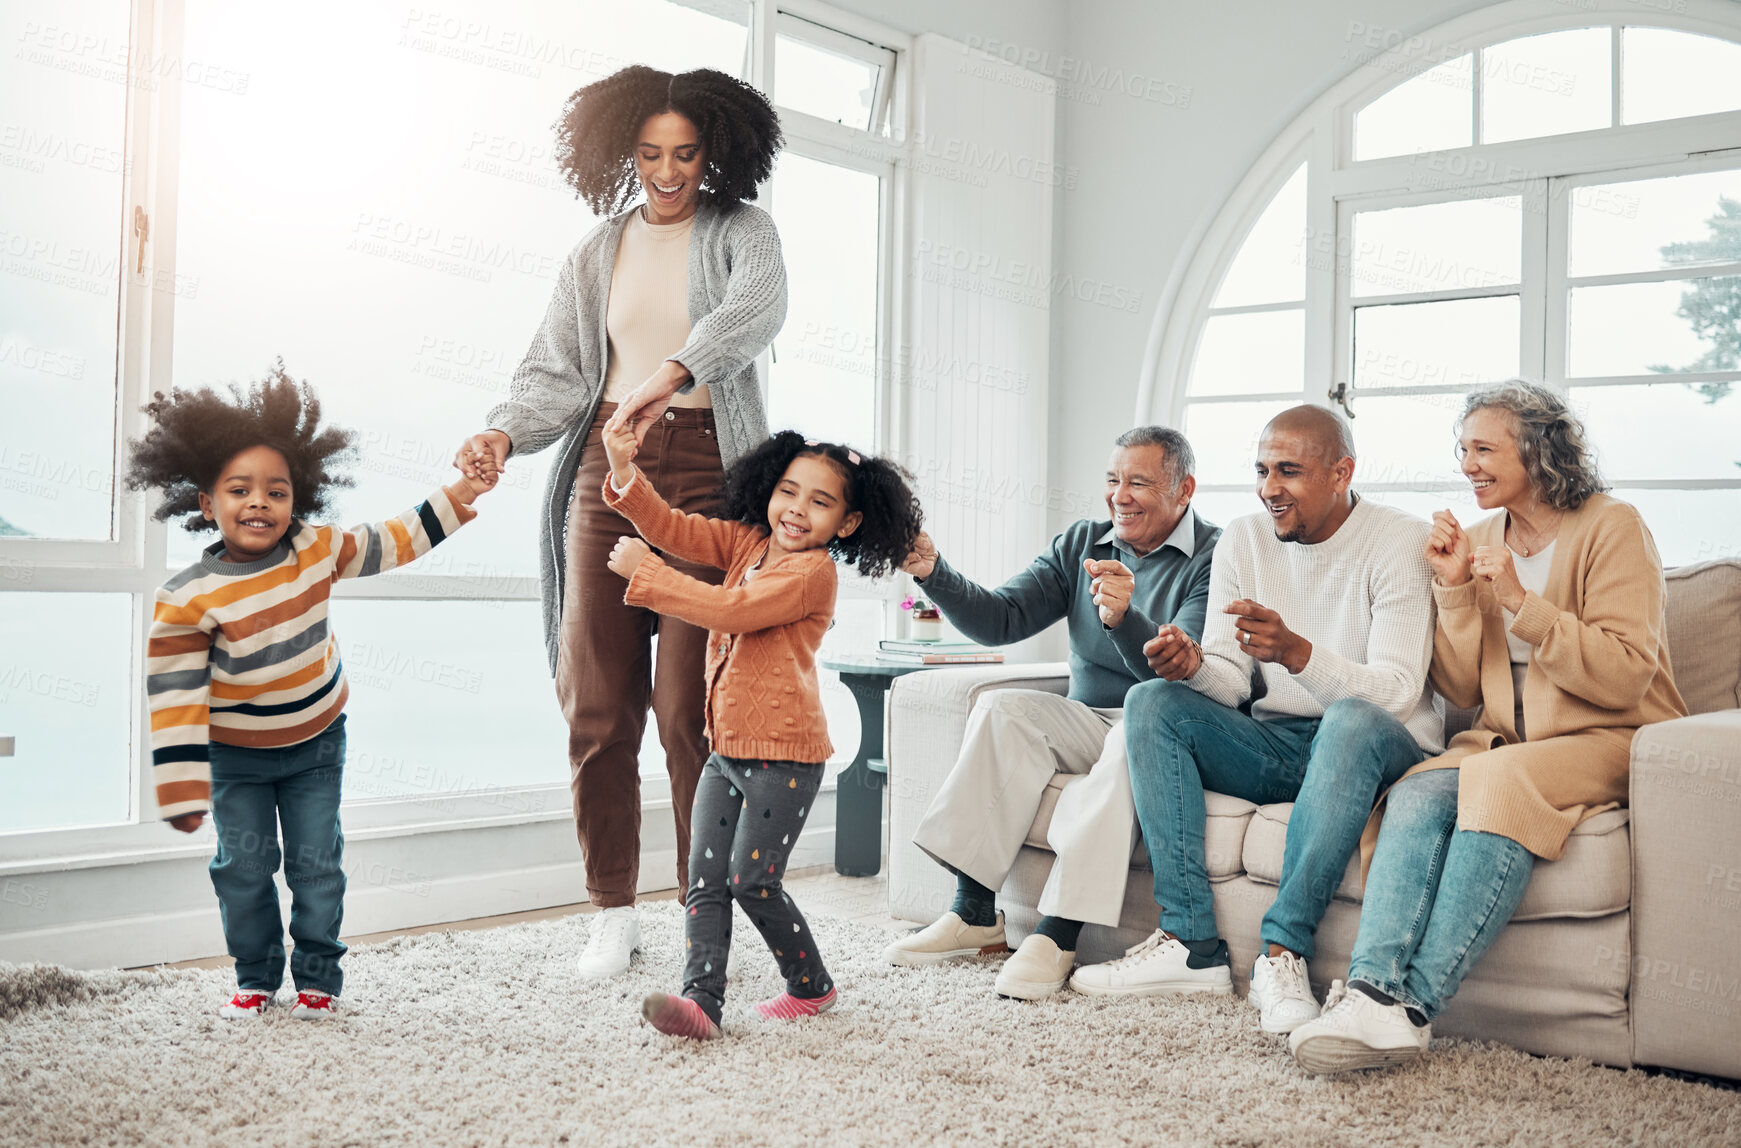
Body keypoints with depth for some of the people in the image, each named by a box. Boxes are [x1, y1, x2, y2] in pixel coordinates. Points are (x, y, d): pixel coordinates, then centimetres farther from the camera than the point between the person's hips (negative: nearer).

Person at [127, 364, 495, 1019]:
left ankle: (317, 976, 20)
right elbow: (176, 699, -20)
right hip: (236, 756, -2)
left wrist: (460, 495, -4)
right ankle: (255, 977, 23)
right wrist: (182, 791, -20)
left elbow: (395, 542, 1)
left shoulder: (317, 551, -12)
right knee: (244, 867, 4)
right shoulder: (185, 599, -22)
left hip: (316, 743, 2)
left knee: (317, 864, 5)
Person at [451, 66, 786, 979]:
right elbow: (557, 374, 14)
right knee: (595, 701, 1)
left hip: (704, 471, -4)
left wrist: (669, 374, -35)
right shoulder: (599, 253, 18)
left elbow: (757, 306, -17)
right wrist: (503, 434, -8)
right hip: (606, 469, 4)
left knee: (686, 707, -9)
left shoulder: (741, 233, 6)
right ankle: (614, 911, 13)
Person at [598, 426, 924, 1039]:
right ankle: (701, 999, -4)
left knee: (751, 879, -4)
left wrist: (644, 573, -18)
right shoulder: (747, 542, 12)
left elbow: (734, 611, -22)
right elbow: (676, 529, 5)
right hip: (727, 748, 8)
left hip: (783, 753, -8)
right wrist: (625, 474, -11)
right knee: (705, 878, 0)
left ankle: (811, 984, 16)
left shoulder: (813, 570, -13)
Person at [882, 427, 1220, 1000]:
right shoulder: (1081, 545, 10)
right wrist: (935, 575, -17)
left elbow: (1182, 669, -21)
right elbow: (1002, 618, 0)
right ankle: (975, 913, -24)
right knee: (1002, 707, -21)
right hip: (1088, 722, 5)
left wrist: (1123, 619, -41)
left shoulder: (1214, 558, -7)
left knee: (1137, 740, -37)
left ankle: (1057, 933, -39)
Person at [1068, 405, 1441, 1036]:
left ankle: (1283, 949, -33)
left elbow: (1395, 693, -20)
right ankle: (1192, 944, -24)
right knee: (1152, 702, -18)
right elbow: (1232, 681, 3)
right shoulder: (1242, 541, 7)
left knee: (1353, 721, -38)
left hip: (1381, 747, -5)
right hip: (1272, 746, 5)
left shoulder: (1402, 543, -9)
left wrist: (1296, 652, -36)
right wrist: (1195, 669, -22)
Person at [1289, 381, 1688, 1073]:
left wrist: (1521, 603, -18)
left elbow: (1626, 678, -12)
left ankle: (1414, 1003, -38)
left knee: (1499, 780, -36)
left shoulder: (1611, 529, -2)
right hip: (1504, 741, 5)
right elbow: (1460, 692, 10)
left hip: (1608, 742, -5)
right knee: (1415, 795, -27)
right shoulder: (1478, 543, 14)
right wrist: (1454, 590, -2)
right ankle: (1371, 991, -43)